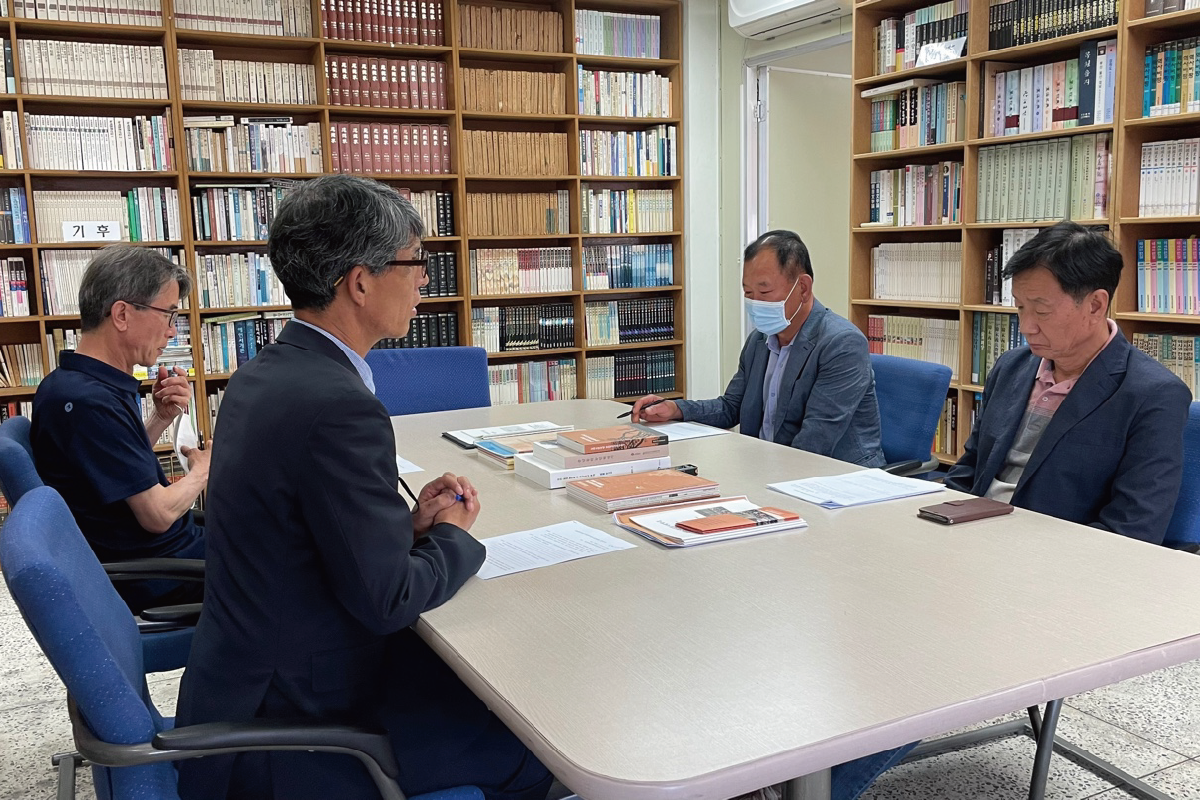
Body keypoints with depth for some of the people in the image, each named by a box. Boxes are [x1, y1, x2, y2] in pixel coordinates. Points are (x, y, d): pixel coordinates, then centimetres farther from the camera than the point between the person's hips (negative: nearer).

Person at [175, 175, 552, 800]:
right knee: (535, 749, 2)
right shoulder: (338, 406, -27)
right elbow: (386, 599, -22)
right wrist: (451, 536, -5)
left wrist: (409, 523, 0)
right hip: (293, 720, -9)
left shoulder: (262, 375, 2)